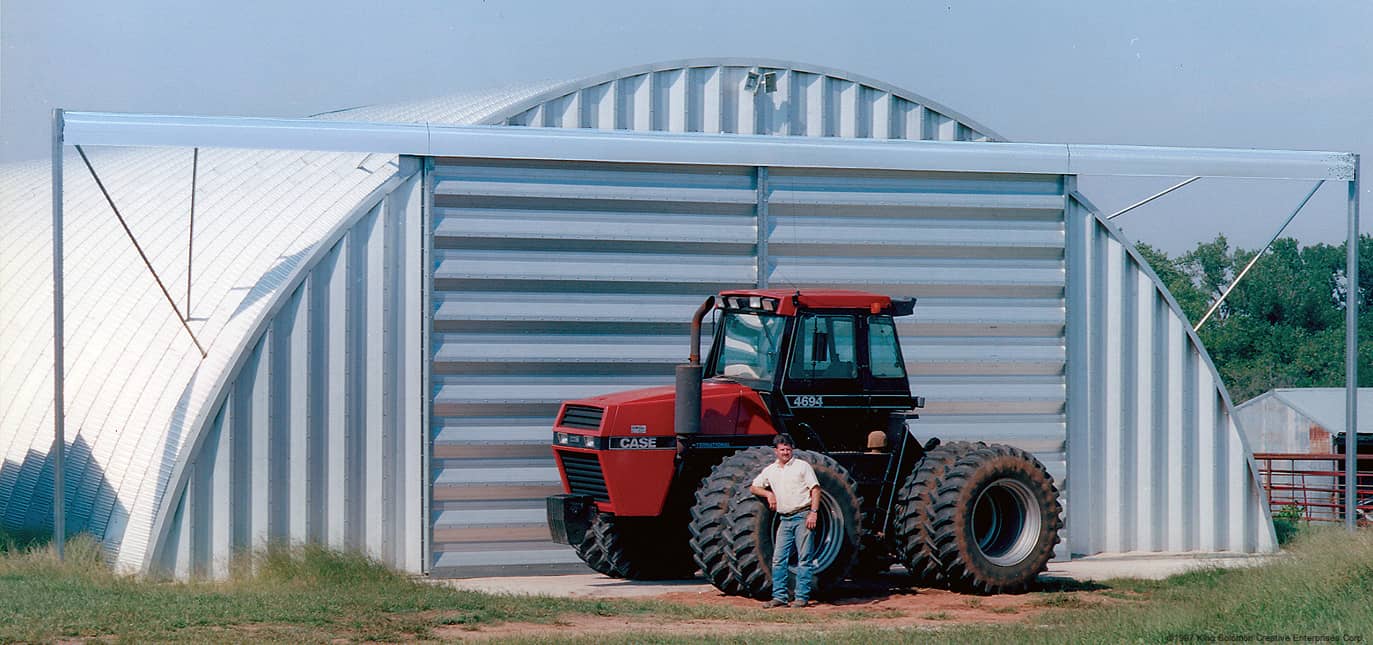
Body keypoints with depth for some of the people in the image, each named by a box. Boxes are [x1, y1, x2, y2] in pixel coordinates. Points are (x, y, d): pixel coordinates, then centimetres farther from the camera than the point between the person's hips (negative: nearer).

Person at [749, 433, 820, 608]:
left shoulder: (802, 466, 1)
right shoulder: (770, 470, 13)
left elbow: (815, 489, -4)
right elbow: (753, 487, 22)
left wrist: (813, 512, -14)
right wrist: (768, 494, 3)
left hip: (803, 516, -5)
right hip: (785, 519, 5)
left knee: (804, 559, -4)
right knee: (778, 559, 0)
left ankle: (802, 597, -3)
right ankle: (779, 596, 3)